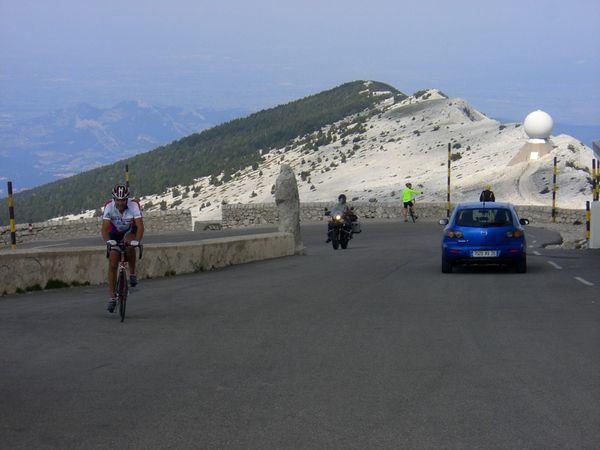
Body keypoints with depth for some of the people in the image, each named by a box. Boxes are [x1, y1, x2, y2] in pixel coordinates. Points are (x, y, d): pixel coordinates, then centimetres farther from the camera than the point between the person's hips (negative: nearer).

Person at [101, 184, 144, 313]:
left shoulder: (134, 205, -31)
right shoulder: (109, 206, -29)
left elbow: (140, 226, -37)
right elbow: (105, 228, -34)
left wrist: (137, 240, -54)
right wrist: (108, 240, -54)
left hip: (129, 231, -1)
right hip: (114, 234, 1)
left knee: (130, 247, -36)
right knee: (112, 265, -6)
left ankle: (132, 273, -13)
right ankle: (113, 297, 2)